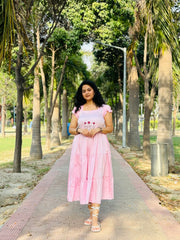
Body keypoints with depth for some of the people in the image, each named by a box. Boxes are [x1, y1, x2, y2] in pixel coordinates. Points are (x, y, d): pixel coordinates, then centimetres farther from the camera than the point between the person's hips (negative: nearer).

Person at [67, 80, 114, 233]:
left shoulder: (104, 108, 6)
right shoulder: (78, 109, 12)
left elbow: (110, 128, 6)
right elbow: (71, 129, 12)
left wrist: (98, 130, -12)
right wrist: (80, 130, -10)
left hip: (99, 146, -3)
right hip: (81, 146, 3)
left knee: (96, 179, -9)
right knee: (84, 178, 3)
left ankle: (95, 219, -7)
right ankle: (92, 213, 17)